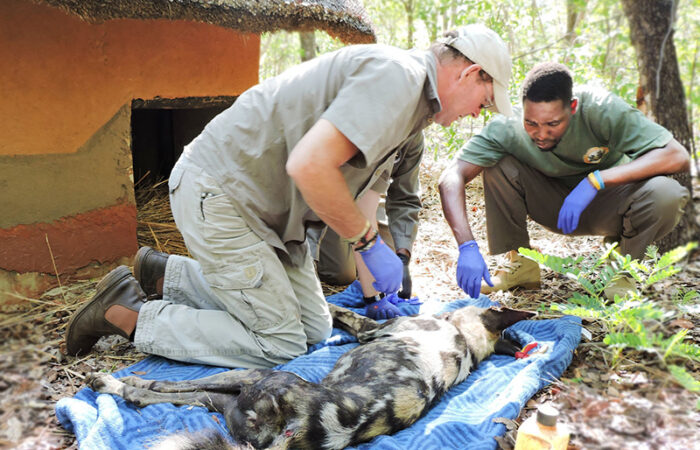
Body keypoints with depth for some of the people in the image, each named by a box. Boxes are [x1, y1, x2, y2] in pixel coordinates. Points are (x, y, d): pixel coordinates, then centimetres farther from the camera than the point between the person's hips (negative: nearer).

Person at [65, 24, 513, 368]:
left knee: (314, 327, 11)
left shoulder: (413, 97, 14)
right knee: (280, 344, -6)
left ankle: (168, 274, 20)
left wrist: (375, 284, 16)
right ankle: (126, 312, 5)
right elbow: (309, 166, -32)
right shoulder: (398, 76, -20)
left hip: (266, 204, 10)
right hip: (216, 194, -10)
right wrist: (370, 240, -18)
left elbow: (352, 182, 18)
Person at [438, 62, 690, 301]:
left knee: (666, 194, -32)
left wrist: (595, 180, -42)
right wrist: (467, 246, -45)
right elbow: (451, 178, -33)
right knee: (499, 166, -25)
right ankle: (521, 265, -7)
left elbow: (678, 156, -32)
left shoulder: (601, 110, -29)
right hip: (556, 207, 1)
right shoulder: (507, 128, -26)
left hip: (606, 203, -1)